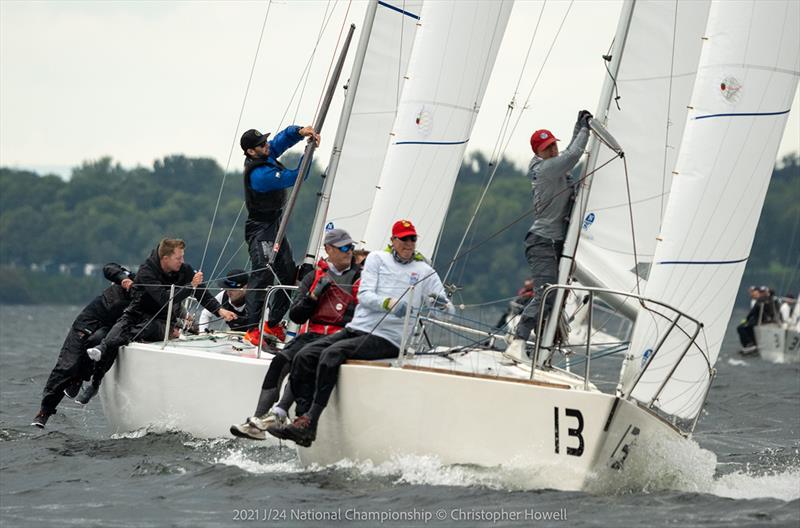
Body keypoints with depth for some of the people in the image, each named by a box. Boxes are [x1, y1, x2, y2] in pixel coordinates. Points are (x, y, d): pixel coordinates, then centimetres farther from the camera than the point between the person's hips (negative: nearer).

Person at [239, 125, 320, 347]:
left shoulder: (266, 155, 2)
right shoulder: (259, 174, -24)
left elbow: (284, 137, 7)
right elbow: (295, 177, -18)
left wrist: (300, 131, -15)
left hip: (275, 227, 10)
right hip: (261, 230, -10)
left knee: (289, 274, 8)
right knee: (263, 275, -18)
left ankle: (273, 324, 16)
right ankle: (252, 329, -20)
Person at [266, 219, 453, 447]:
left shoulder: (425, 272, 12)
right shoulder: (377, 259, 14)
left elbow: (447, 309, 9)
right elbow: (364, 296, 1)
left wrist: (442, 304, -16)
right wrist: (389, 304, -19)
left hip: (386, 339, -4)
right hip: (356, 328, 4)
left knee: (331, 354, -29)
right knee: (304, 356, -16)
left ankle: (309, 422, -34)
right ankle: (303, 416, -21)